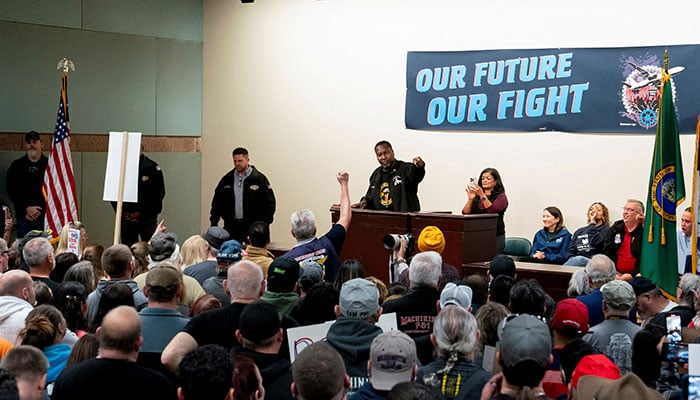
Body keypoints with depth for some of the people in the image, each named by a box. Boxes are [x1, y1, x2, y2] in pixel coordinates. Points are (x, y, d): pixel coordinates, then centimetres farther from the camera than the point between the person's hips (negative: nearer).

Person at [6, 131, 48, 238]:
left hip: (44, 216, -1)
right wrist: (27, 208, -8)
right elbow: (12, 191, 5)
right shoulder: (17, 166, 10)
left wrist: (39, 211, -8)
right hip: (23, 216, 1)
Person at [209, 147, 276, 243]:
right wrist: (213, 223, 6)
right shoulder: (227, 179, 10)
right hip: (231, 226, 3)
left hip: (252, 226, -3)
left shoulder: (259, 179, -2)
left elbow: (270, 202, -2)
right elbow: (217, 202, 14)